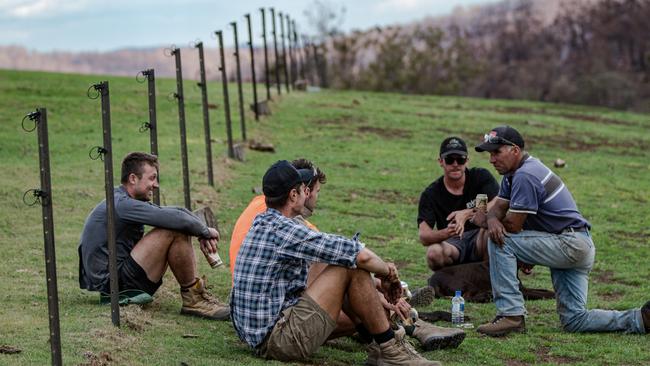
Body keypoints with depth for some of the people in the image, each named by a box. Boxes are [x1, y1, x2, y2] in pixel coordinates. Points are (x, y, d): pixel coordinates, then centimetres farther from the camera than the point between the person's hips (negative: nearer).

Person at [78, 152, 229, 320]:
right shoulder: (121, 205, -16)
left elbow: (178, 212, 14)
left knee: (181, 232, 12)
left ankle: (195, 288, 8)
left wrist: (203, 235, -2)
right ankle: (192, 298, -10)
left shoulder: (129, 202, 15)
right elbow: (175, 218, -23)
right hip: (112, 285, -11)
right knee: (173, 231, -20)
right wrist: (206, 231, -7)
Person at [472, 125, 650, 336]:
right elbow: (498, 207, 10)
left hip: (570, 244, -11)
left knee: (501, 241, -16)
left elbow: (513, 225, -17)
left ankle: (511, 314, -17)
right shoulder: (512, 173, 15)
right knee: (574, 321, 7)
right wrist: (493, 220, -15)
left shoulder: (525, 175, -17)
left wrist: (485, 222, 2)